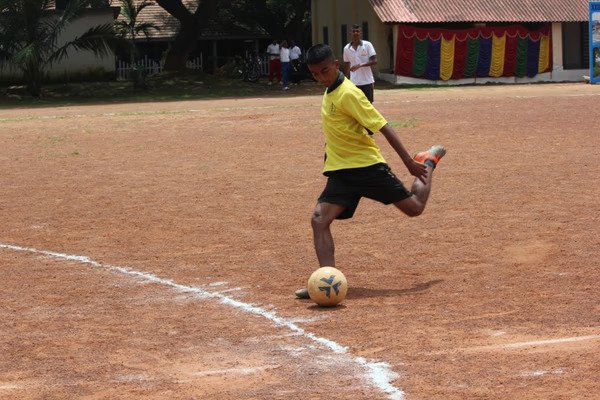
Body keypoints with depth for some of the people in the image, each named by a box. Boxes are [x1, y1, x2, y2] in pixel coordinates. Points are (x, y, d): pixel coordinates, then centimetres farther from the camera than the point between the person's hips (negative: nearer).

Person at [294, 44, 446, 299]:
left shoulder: (348, 94, -18)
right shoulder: (330, 92, 8)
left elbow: (383, 127, -19)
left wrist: (409, 162, -20)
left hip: (367, 165, -7)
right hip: (341, 171, 7)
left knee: (415, 208, 4)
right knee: (319, 219, -13)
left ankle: (428, 162, 32)